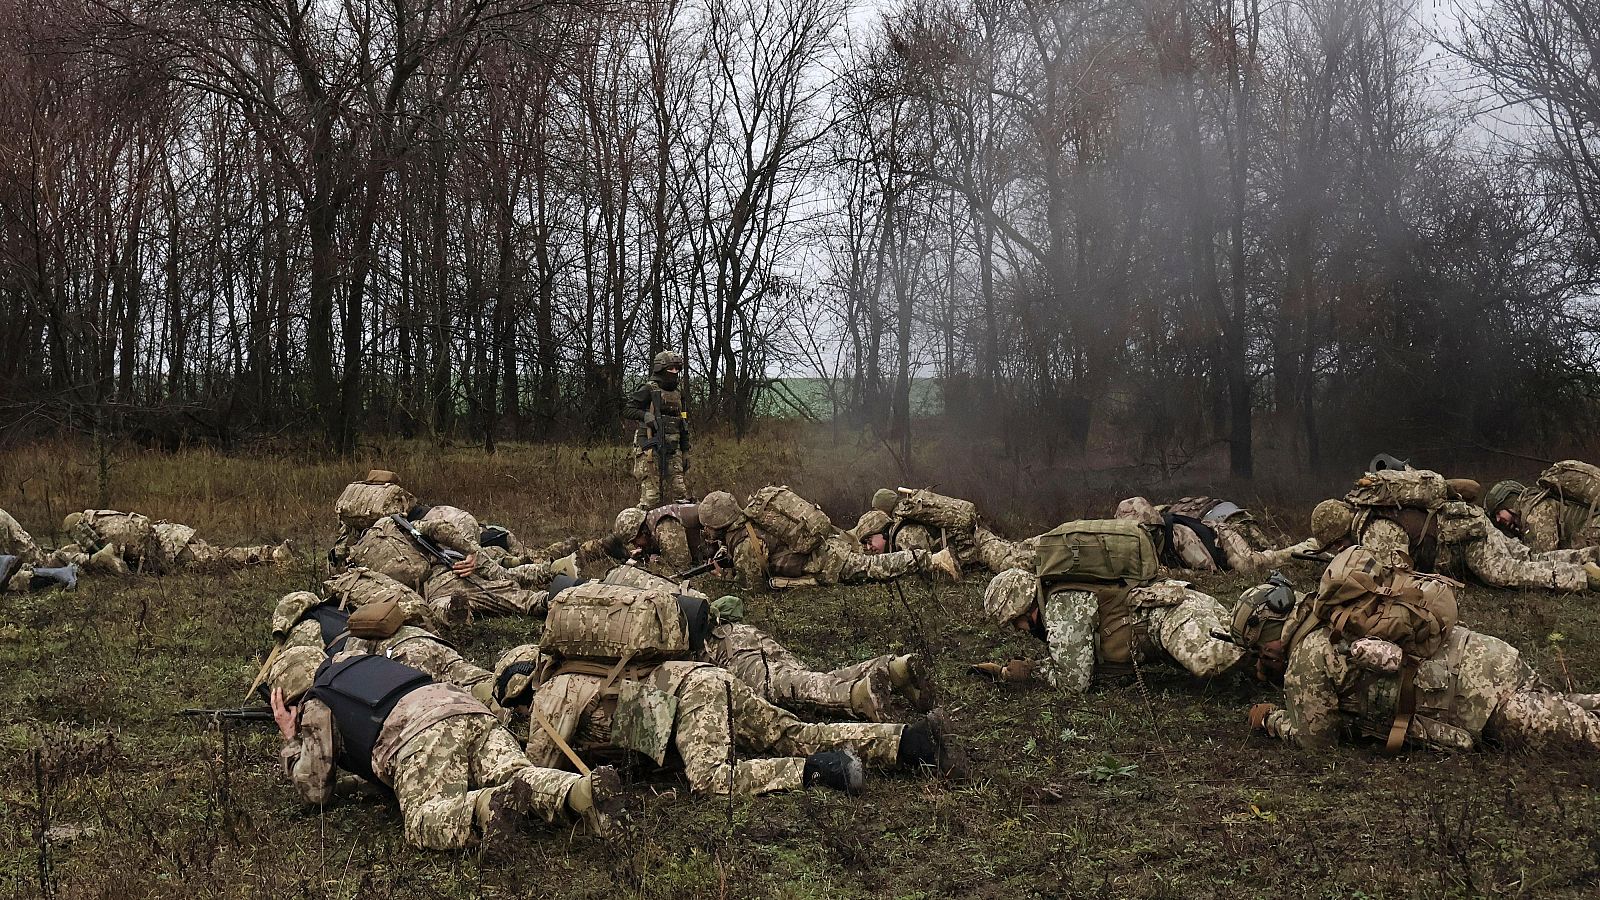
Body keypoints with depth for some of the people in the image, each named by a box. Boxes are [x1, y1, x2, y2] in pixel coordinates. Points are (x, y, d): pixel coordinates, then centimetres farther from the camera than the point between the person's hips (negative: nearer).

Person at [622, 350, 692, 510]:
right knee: (651, 496, -7)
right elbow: (627, 410, -5)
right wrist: (645, 415, -22)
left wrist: (685, 452, 18)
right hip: (651, 449, -6)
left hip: (673, 450, 6)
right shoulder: (648, 390, -4)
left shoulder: (678, 392, 16)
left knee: (681, 495, 3)